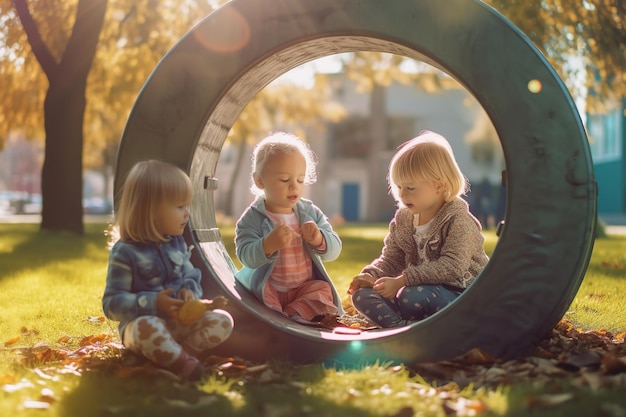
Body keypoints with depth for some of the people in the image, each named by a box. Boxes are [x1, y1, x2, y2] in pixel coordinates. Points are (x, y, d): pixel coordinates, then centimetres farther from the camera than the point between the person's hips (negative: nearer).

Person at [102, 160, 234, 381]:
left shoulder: (177, 244, 8)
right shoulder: (125, 253, -12)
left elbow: (192, 278, 15)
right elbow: (111, 304, -13)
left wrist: (189, 291, -11)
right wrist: (152, 303, -26)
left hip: (180, 320, 6)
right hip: (143, 321, -6)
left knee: (223, 321, -17)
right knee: (149, 327, -41)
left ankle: (172, 351, -30)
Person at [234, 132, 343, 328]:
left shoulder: (311, 212, 3)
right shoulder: (252, 218, -8)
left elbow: (334, 249, 0)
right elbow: (246, 256, -20)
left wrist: (319, 240, -24)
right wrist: (269, 244, -39)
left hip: (307, 286, 3)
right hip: (268, 288, -3)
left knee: (323, 290, -21)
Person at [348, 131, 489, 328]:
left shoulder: (458, 219, -15)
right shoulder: (403, 219, 7)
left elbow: (452, 266, -26)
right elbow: (391, 259, 12)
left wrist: (401, 281, -31)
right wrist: (371, 275, -12)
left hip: (460, 293, -8)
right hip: (421, 288, 8)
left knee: (412, 296, -37)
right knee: (362, 294, -9)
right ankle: (403, 327, -27)